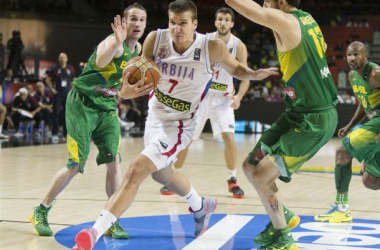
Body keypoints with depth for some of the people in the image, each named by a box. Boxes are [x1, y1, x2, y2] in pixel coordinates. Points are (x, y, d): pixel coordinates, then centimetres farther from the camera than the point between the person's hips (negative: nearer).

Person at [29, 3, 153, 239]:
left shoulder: (138, 48, 6)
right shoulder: (113, 42, -21)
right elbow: (100, 62, -46)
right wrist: (117, 42, -61)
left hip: (107, 106, 7)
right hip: (83, 103, -7)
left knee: (114, 162, -4)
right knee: (76, 165, -7)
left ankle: (112, 221, 6)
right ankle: (41, 211, 12)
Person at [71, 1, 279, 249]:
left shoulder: (212, 48, -20)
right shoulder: (155, 39, -14)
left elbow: (234, 68, 0)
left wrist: (254, 74, -22)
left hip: (177, 125, -6)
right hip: (154, 115, 6)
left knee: (136, 172, -21)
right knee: (161, 172, 28)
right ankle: (201, 207, 56)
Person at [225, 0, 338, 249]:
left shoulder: (285, 22, -20)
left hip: (315, 121, -9)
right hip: (298, 114, 9)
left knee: (261, 176, -6)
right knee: (251, 166, 14)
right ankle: (283, 216, 34)